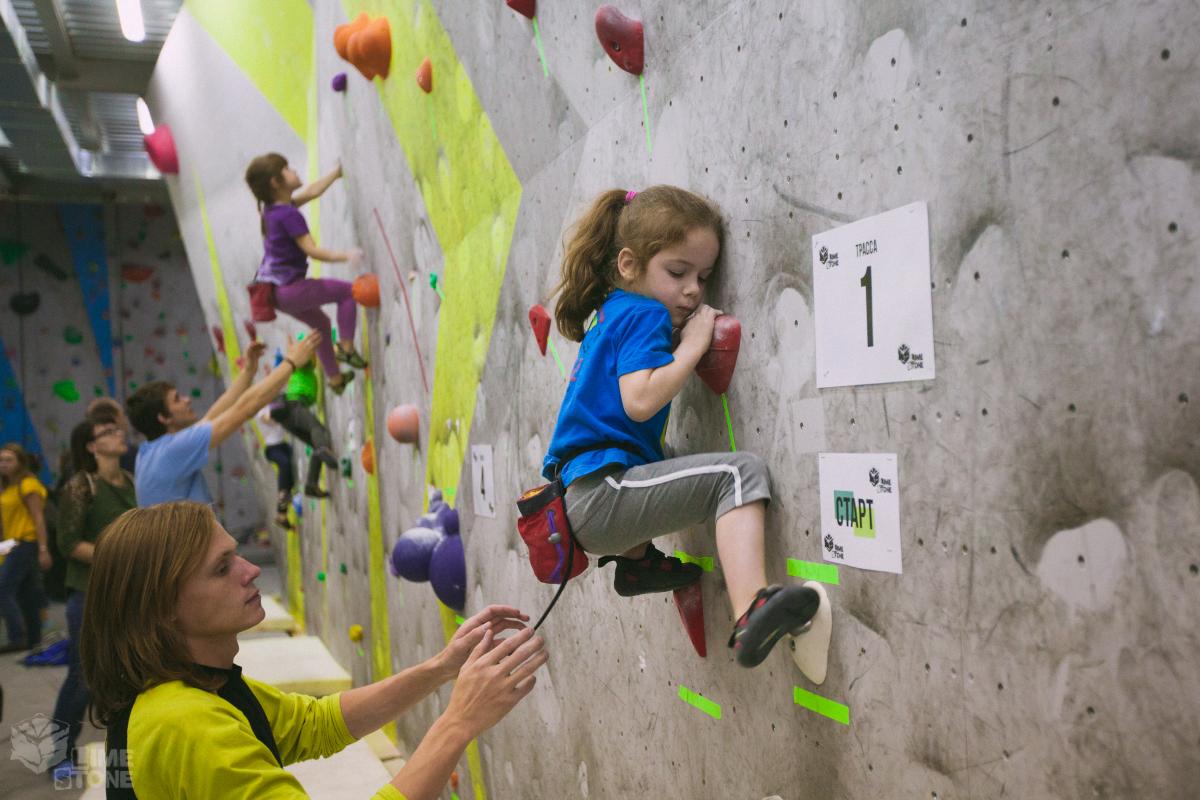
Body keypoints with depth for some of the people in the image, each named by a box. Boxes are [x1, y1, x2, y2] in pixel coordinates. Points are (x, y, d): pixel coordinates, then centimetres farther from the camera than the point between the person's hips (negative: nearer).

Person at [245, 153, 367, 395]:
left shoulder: (270, 208, 8)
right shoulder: (289, 215, -20)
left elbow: (311, 192, 18)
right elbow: (311, 250, -27)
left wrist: (337, 172, 21)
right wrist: (344, 255, -34)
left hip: (271, 289, 10)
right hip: (288, 288, -10)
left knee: (320, 322, 26)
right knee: (347, 290, 3)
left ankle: (335, 379, 36)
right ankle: (346, 347, 2)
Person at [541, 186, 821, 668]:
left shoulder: (611, 314, 21)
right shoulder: (644, 315, -7)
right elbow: (639, 402, -22)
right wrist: (692, 345, -12)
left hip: (578, 502, 10)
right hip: (601, 497, -10)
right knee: (739, 472, -23)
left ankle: (635, 563, 39)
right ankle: (750, 615, -37)